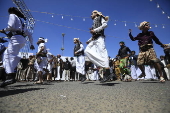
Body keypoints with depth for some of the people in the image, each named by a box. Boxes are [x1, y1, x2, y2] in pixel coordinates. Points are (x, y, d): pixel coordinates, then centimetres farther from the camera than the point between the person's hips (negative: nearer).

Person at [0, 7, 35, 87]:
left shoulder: (12, 15, 12)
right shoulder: (21, 22, 34)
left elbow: (11, 26, -10)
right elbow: (29, 34, 28)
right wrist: (31, 44, 29)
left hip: (16, 38, -8)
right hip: (22, 40, 8)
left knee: (10, 56, -16)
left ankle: (10, 77, -26)